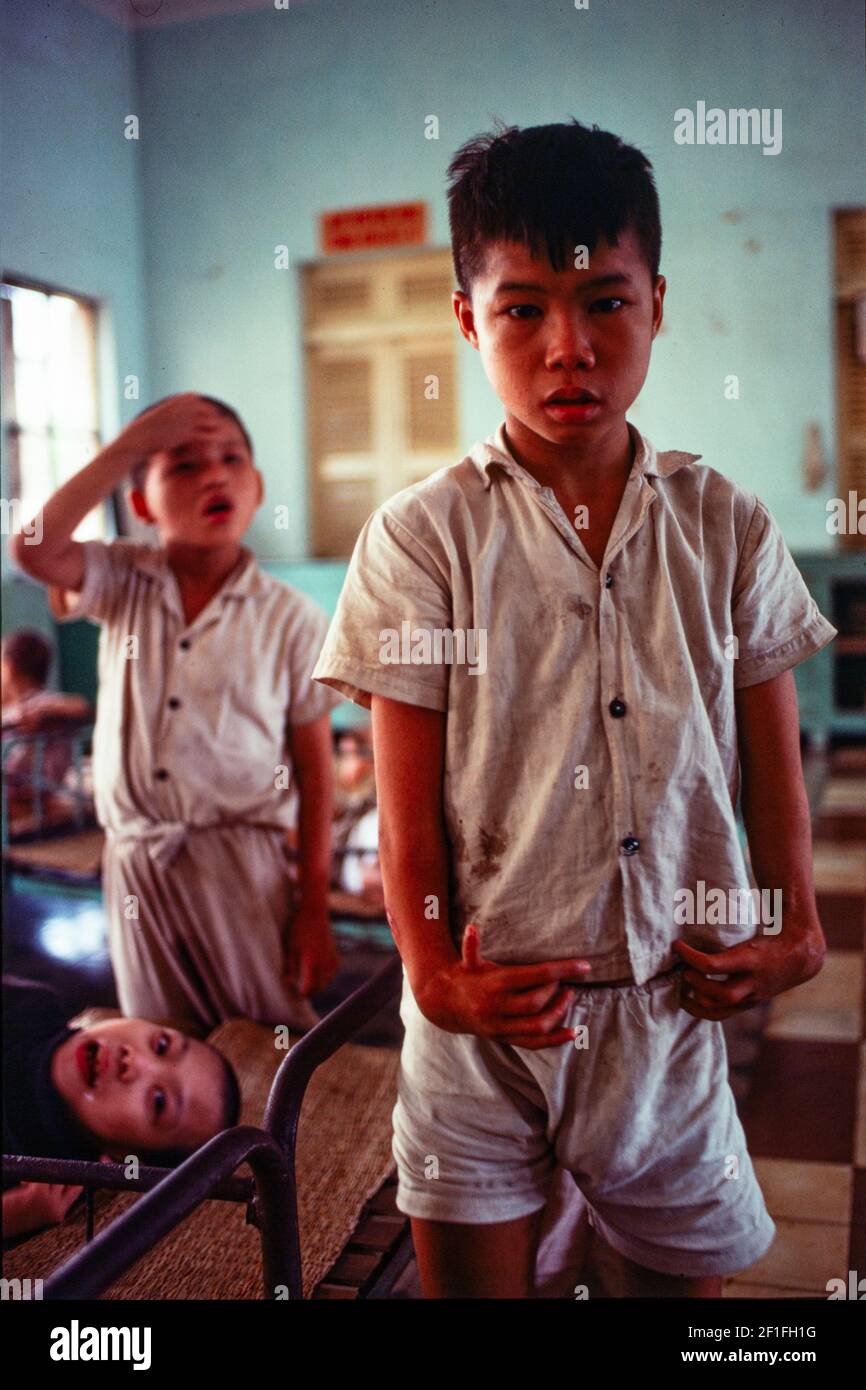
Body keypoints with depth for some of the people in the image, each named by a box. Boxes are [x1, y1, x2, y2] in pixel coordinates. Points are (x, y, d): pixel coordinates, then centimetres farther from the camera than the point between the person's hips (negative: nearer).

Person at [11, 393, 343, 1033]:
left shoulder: (292, 619, -5)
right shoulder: (123, 583, 3)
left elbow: (315, 767, -4)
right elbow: (35, 549, -17)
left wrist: (314, 906, -4)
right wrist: (128, 446, -16)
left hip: (242, 867, -2)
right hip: (136, 863, 3)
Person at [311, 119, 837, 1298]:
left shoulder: (724, 526, 1)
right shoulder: (421, 538, -7)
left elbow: (771, 758, 6)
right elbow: (408, 802, -6)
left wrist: (795, 933, -1)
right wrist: (436, 974, -12)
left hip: (672, 998, 2)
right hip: (487, 1004, -2)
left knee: (688, 1271, 17)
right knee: (469, 1276, 11)